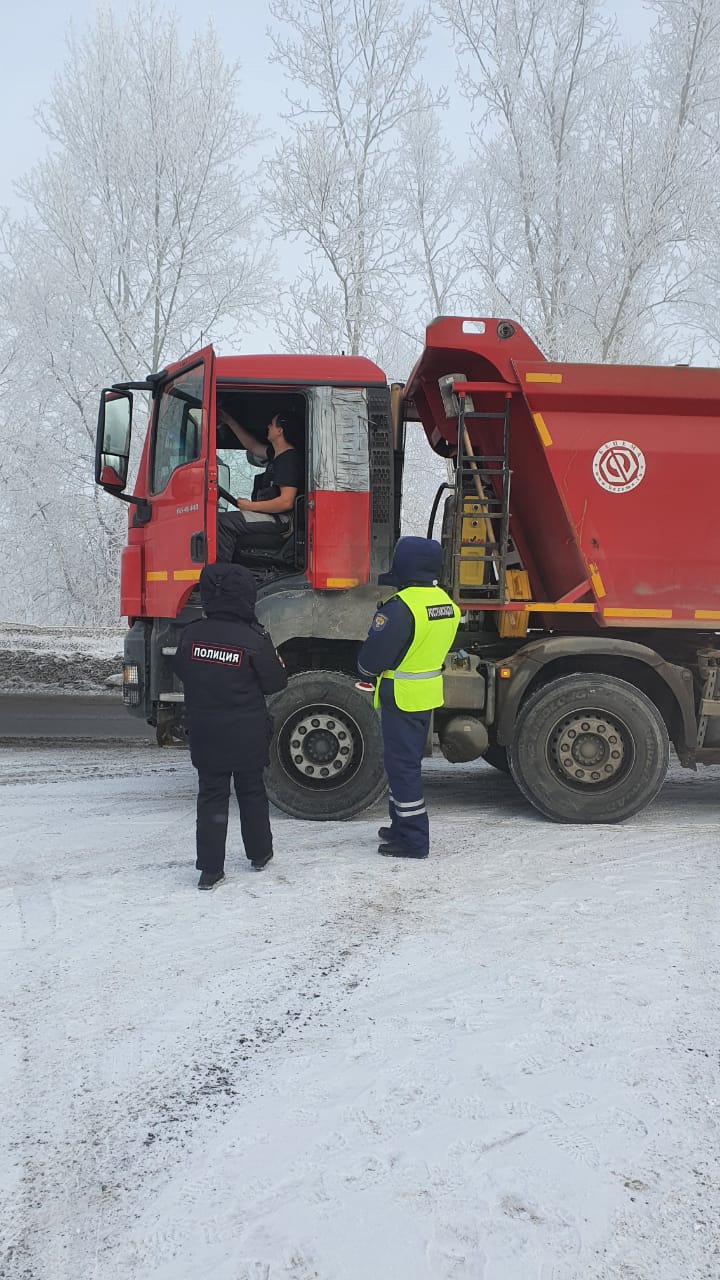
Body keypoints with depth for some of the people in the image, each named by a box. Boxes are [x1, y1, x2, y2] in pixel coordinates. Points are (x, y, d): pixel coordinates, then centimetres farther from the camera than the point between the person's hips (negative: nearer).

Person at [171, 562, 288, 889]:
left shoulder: (191, 634, -8)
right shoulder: (254, 641, -18)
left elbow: (180, 670, 9)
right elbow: (275, 683, -7)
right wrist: (274, 660, 12)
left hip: (204, 736, 2)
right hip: (247, 737, -2)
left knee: (211, 796, 8)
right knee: (252, 793, 17)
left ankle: (209, 868, 5)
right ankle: (259, 853, 31)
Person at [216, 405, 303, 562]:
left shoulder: (289, 459, -16)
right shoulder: (277, 454, 15)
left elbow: (286, 502, -24)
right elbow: (253, 446, 35)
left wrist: (251, 506, -17)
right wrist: (229, 421, 33)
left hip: (279, 521, -11)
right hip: (271, 518, 11)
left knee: (221, 521, -20)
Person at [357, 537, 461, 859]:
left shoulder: (400, 607, -23)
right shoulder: (445, 603, 5)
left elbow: (372, 657, -19)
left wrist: (367, 670, 1)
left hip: (402, 697, -8)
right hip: (429, 694, 8)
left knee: (401, 766, 0)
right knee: (409, 762, 20)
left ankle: (413, 840, 4)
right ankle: (403, 826, 32)